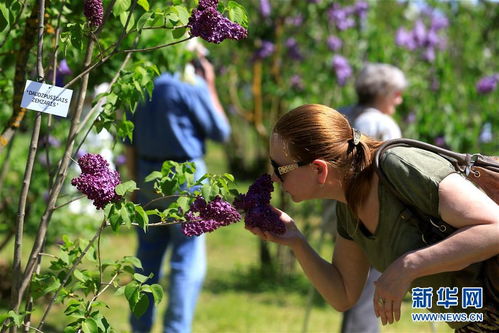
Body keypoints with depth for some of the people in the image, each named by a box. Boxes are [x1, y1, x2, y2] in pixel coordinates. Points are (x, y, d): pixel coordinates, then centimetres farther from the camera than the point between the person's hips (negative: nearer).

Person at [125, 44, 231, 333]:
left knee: (148, 257, 13)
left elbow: (130, 143, 9)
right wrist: (211, 87, 3)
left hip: (149, 178, 6)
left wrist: (136, 185, 15)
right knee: (188, 262, 0)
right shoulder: (192, 86, -11)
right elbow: (221, 131, -3)